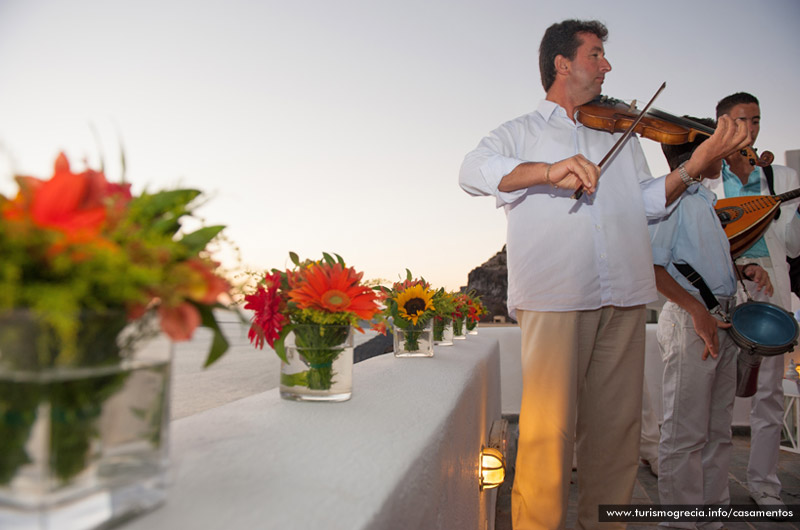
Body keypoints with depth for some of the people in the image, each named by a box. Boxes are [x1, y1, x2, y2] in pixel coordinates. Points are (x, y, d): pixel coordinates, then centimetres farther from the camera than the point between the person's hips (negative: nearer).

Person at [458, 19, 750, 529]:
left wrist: (693, 166, -3)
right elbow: (472, 170, -7)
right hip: (554, 295, -4)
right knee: (550, 429, -6)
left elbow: (650, 200, 15)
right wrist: (546, 170, -21)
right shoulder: (521, 132, 13)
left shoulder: (620, 135, 25)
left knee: (617, 425, 7)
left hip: (623, 296, 5)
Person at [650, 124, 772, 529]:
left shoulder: (703, 200, 19)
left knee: (718, 429, 15)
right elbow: (652, 266, -17)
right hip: (690, 319, -10)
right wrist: (697, 310, -21)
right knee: (686, 432, -2)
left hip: (721, 319, 10)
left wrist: (744, 268, 9)